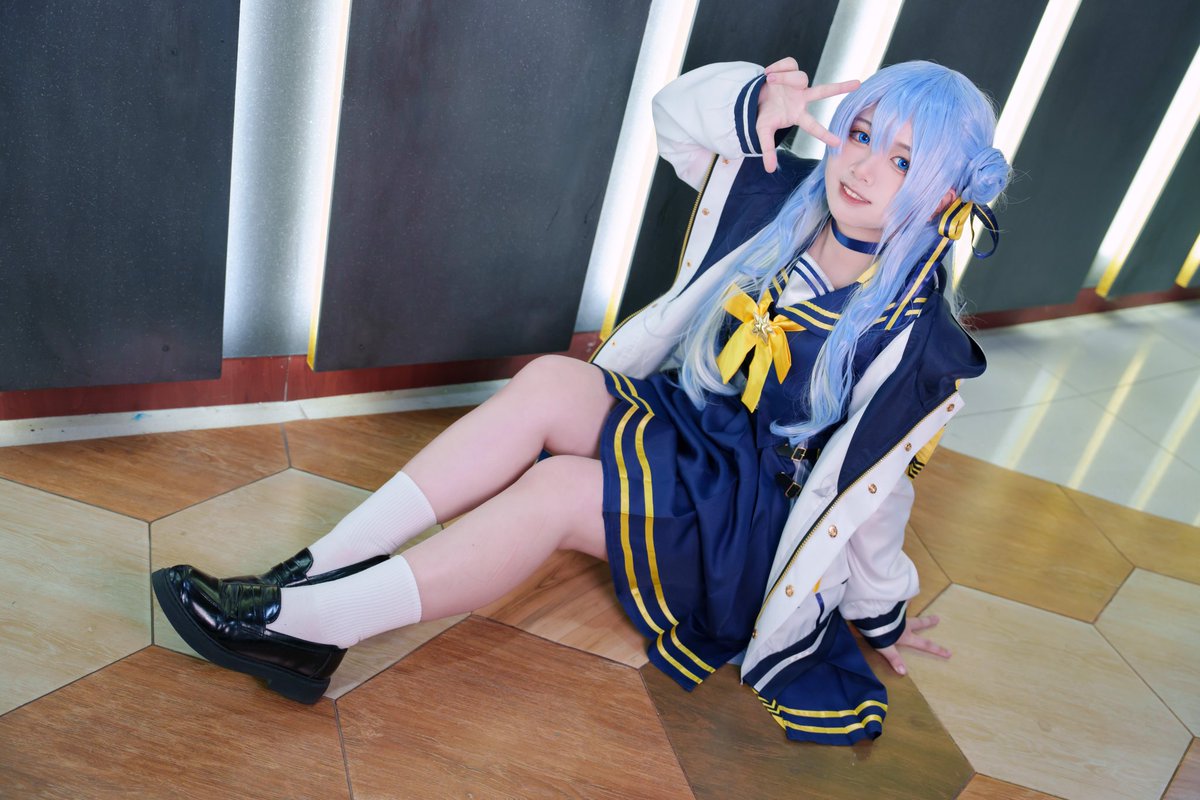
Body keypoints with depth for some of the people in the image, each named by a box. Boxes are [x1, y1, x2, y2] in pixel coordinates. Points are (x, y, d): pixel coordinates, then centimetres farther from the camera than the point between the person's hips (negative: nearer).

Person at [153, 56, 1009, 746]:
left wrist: (881, 611, 5)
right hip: (670, 422, 5)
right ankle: (322, 568, -24)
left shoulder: (914, 341, -17)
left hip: (739, 517, -5)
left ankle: (305, 626, -24)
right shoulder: (786, 200, -5)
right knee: (550, 381, -25)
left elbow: (872, 491, -6)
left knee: (556, 487, -30)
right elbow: (674, 113, 3)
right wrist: (758, 101, -17)